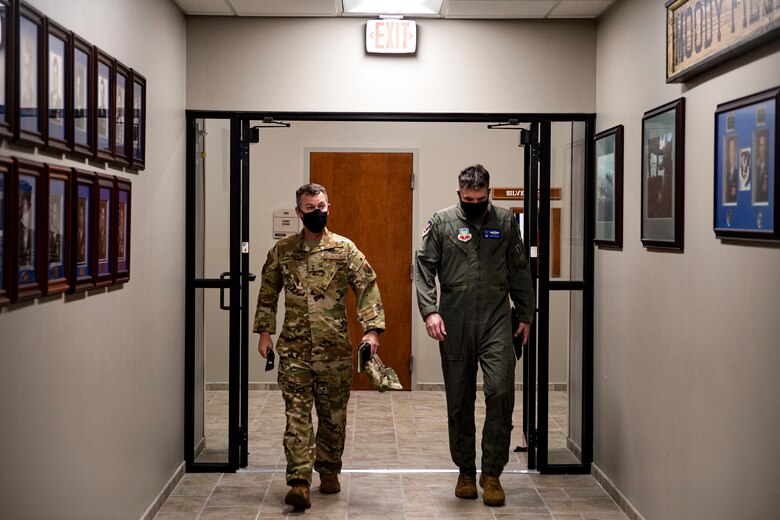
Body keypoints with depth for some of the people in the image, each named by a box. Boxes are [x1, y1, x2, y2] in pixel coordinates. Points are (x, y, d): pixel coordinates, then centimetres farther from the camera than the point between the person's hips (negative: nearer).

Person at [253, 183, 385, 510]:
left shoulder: (345, 249, 0)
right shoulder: (282, 250, 6)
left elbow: (368, 289, -4)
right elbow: (268, 293, 13)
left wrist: (372, 329, -14)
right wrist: (265, 331, 7)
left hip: (335, 348, 0)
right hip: (294, 348, 0)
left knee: (334, 414, 10)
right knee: (297, 414, -5)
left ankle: (329, 471, 28)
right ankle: (299, 482, -7)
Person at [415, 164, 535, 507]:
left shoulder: (505, 222, 7)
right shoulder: (441, 222, 3)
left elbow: (519, 272, 11)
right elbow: (423, 269, -1)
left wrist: (526, 316, 9)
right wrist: (429, 310, -13)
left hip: (496, 320, 0)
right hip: (454, 324, 0)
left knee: (500, 391, -12)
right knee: (459, 401, 8)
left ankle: (492, 473, 1)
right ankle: (465, 471, 22)